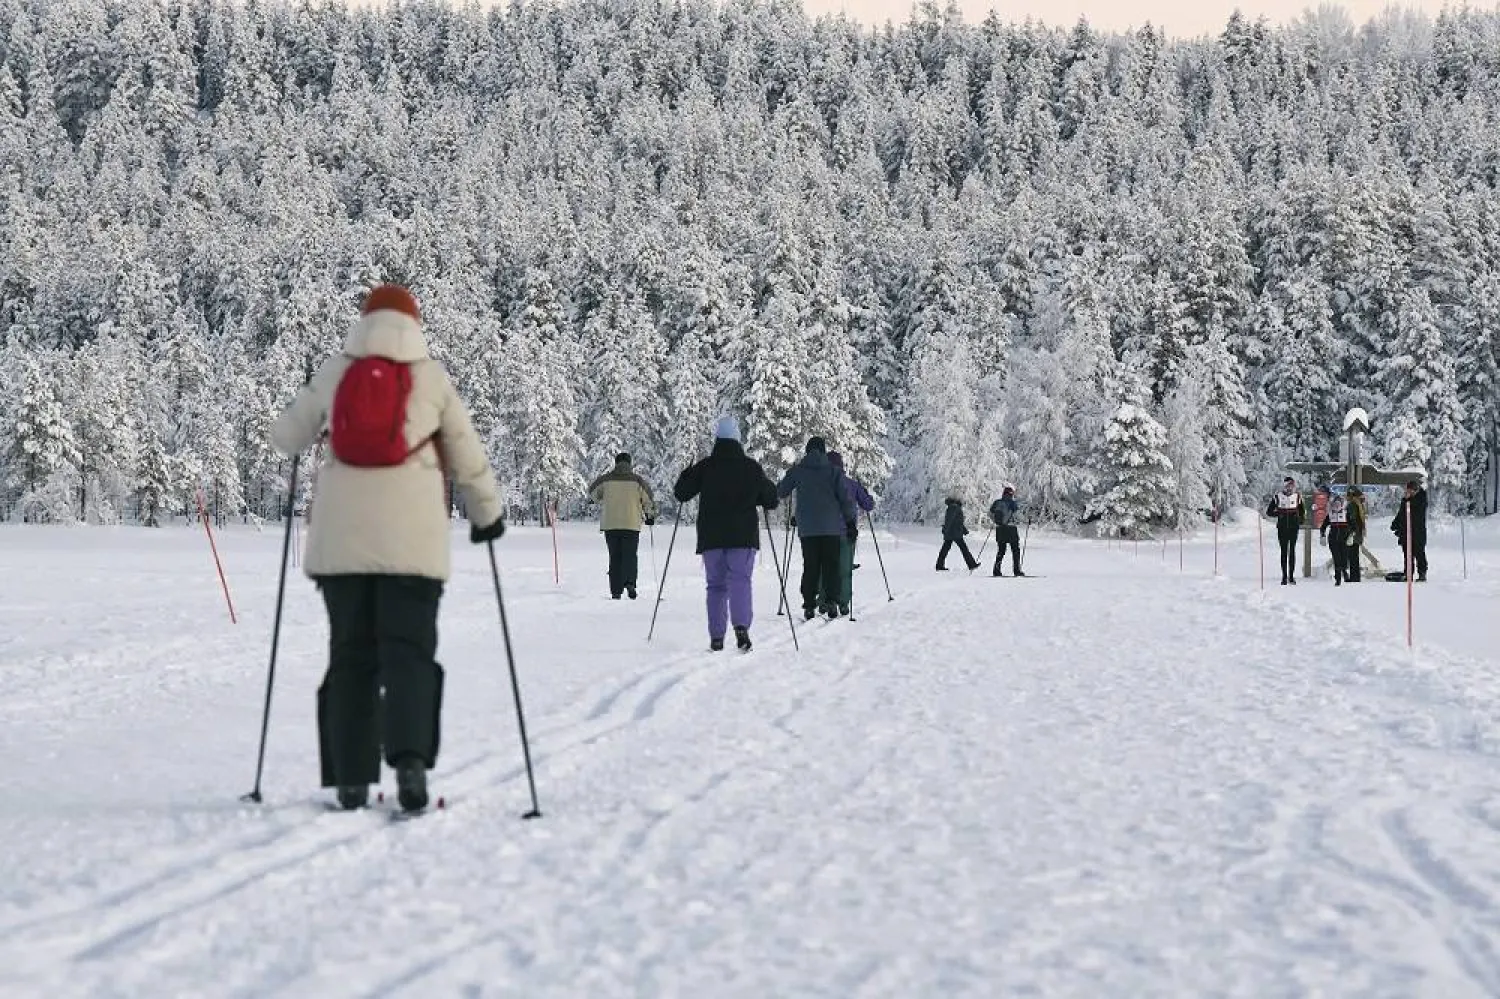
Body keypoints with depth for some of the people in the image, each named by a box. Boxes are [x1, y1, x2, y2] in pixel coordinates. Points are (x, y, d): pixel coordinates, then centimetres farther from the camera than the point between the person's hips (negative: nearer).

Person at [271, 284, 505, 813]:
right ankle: (409, 756, -24)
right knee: (407, 650, -1)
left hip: (342, 536, 2)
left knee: (350, 654, 9)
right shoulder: (432, 378, 4)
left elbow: (287, 439, 15)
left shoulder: (333, 373, 6)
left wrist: (307, 409, 37)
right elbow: (468, 458, 10)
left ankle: (351, 779, 6)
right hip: (412, 537, -2)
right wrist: (487, 513, 26)